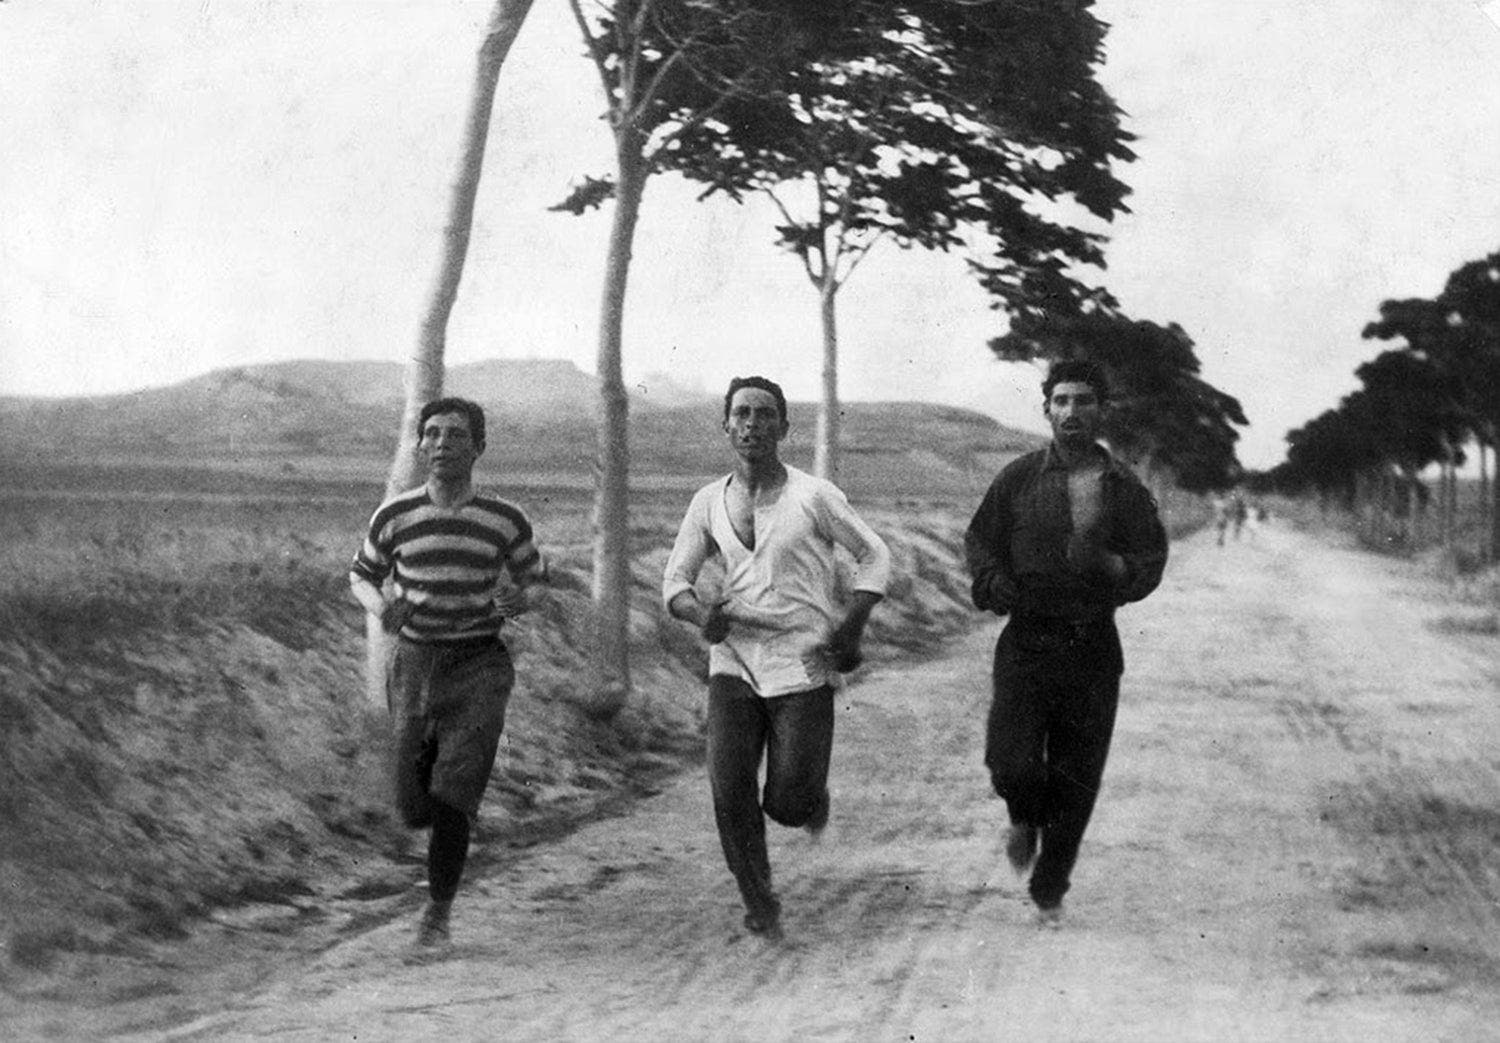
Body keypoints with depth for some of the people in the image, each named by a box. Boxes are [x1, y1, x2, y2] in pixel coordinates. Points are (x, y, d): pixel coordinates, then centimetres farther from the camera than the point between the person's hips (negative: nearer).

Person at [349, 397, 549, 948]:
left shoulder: (506, 520, -3)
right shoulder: (395, 516, -2)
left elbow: (535, 581, 11)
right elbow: (361, 576, 13)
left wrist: (518, 600, -12)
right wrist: (380, 608, -9)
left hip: (479, 665, -2)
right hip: (414, 664, 2)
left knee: (450, 800, -14)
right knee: (414, 809, 3)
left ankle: (438, 910, 3)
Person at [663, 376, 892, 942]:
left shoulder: (813, 496, -5)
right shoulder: (709, 502, 5)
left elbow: (874, 555, 5)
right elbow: (675, 580, 10)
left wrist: (853, 624, -8)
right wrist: (701, 614, -12)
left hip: (803, 666, -3)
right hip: (734, 662, 3)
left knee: (787, 804, -5)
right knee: (729, 790, -11)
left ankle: (812, 798, 33)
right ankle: (760, 906, 8)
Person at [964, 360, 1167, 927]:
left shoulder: (1125, 488, 5)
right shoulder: (1019, 477, 4)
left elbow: (1153, 560, 5)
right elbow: (979, 539, 10)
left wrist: (1116, 568, -17)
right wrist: (994, 584, -9)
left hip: (1092, 649, 1)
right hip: (1026, 642, -1)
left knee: (1075, 783, 4)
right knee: (1011, 765, -15)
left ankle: (1048, 891, 23)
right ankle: (1025, 820, 22)